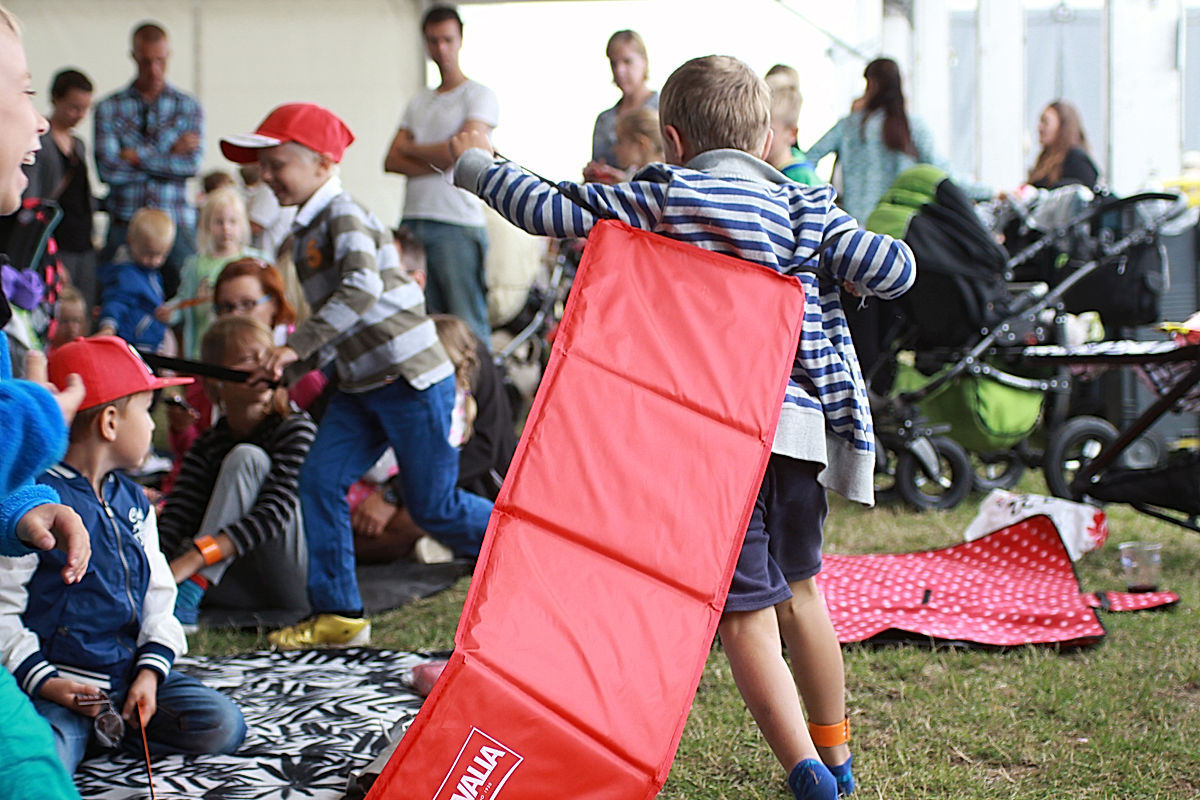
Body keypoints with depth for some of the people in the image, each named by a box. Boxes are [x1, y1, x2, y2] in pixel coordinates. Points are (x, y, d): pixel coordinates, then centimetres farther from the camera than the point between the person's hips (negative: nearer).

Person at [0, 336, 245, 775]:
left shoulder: (132, 499, 15)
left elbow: (158, 595, 14)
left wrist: (151, 671, -2)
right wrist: (42, 682, -18)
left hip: (128, 672, 8)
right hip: (61, 682, -7)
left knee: (223, 726, -10)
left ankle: (100, 729, 0)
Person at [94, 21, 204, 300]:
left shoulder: (188, 107, 9)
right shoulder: (109, 108, 7)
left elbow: (192, 164, -5)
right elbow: (108, 169, -7)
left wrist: (139, 156, -7)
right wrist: (169, 153, -4)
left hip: (176, 224, 0)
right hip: (124, 225, 0)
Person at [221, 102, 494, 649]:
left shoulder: (343, 213, -13)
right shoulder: (306, 232, 16)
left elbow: (363, 286, -30)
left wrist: (296, 346, -29)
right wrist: (290, 369, 8)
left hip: (413, 378, -9)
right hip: (359, 385, 9)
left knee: (434, 507, -2)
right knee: (319, 480, -2)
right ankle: (338, 614, 6)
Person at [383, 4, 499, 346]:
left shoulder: (479, 95, 4)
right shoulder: (418, 102, 22)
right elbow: (391, 161, 11)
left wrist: (412, 148, 6)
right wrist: (435, 165, -6)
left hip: (457, 224, -6)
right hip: (412, 221, 6)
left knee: (467, 326, -9)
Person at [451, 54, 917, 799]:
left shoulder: (658, 199, -2)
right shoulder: (808, 211, 7)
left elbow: (549, 211, 0)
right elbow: (896, 272, 0)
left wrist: (479, 165, 17)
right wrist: (859, 245, 23)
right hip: (798, 425, 5)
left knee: (746, 611, 0)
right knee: (799, 588, 22)